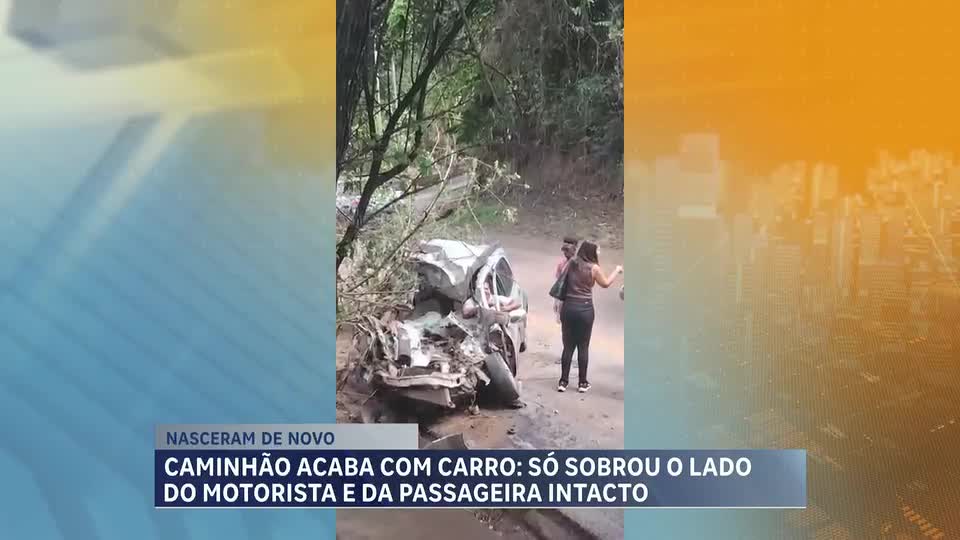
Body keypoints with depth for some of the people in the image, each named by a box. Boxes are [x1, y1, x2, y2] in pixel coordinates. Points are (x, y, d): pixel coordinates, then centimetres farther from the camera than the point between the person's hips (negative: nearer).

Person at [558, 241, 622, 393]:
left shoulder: (571, 264, 1)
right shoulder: (594, 268, -7)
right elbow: (606, 283, 8)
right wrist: (617, 270, 22)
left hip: (568, 307, 3)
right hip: (585, 309, -3)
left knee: (568, 346, 10)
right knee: (583, 347, 7)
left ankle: (563, 381, 10)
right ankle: (582, 382, 13)